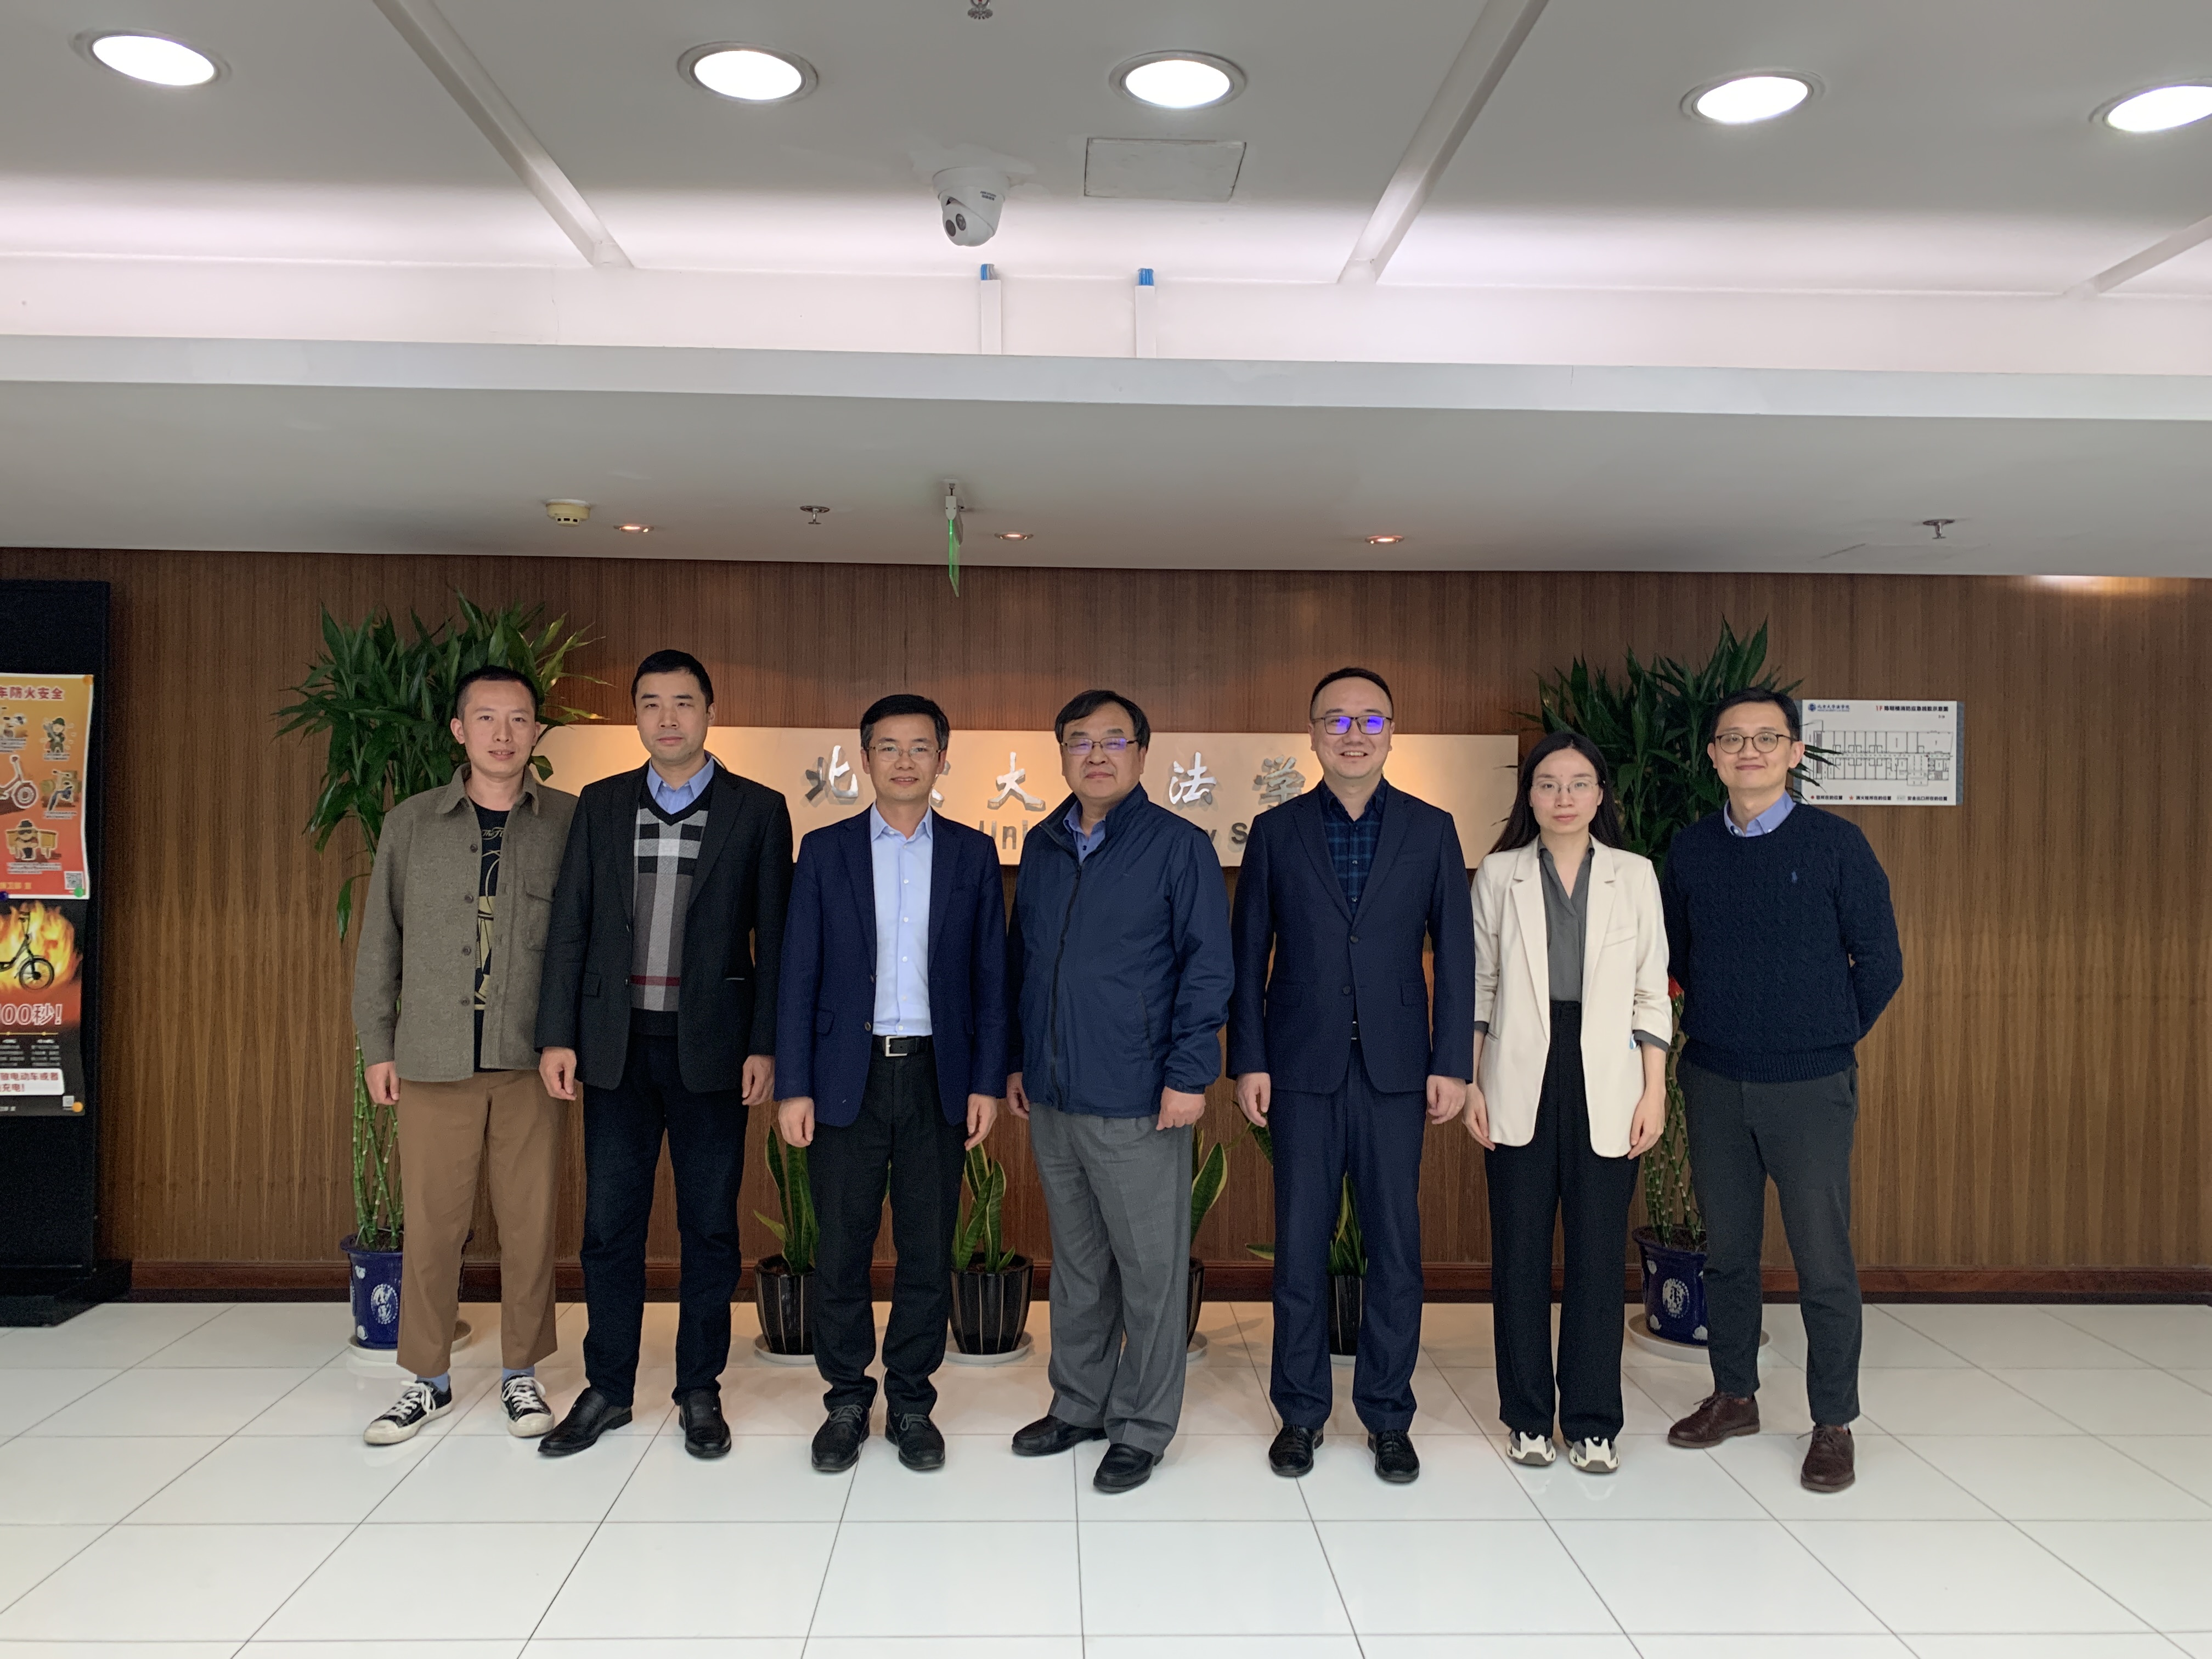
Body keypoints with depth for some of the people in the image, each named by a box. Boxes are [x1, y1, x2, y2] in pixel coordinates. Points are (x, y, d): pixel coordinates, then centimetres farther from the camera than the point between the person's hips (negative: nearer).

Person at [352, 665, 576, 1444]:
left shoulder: (570, 822, 2)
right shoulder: (410, 823, 7)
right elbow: (380, 942, 11)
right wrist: (376, 1045, 8)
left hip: (530, 1060, -1)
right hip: (433, 1059, 1)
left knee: (531, 1222, 4)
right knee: (430, 1222, 6)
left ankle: (521, 1373, 21)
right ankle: (430, 1378, 23)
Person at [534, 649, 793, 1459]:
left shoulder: (758, 811, 0)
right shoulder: (600, 805, 8)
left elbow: (774, 938, -2)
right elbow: (570, 926, 6)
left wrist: (765, 1047, -7)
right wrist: (557, 1035, 0)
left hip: (710, 1046, -2)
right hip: (617, 1043, 2)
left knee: (709, 1225, 7)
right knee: (610, 1224, 9)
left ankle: (700, 1391, 22)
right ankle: (607, 1389, 24)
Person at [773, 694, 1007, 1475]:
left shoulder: (973, 853, 5)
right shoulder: (825, 851, 4)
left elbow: (990, 975, 5)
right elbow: (798, 976, 2)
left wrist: (987, 1082, -1)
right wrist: (792, 1086, -4)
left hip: (937, 1077, 1)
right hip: (847, 1075, 0)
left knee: (929, 1250, 7)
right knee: (841, 1249, 6)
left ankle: (912, 1402, 23)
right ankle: (847, 1401, 23)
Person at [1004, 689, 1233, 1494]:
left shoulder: (1178, 846, -6)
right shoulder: (1041, 846, 10)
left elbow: (1207, 966, -9)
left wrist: (1189, 1075, -14)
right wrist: (1016, 1060, 13)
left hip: (1136, 1102, -5)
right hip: (1052, 1097, 5)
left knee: (1151, 1268, 5)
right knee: (1076, 1261, 17)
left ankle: (1142, 1428, 20)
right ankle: (1078, 1405, 33)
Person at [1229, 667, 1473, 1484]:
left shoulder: (1431, 830, 4)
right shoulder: (1277, 831, 3)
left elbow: (1455, 953, 3)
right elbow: (1249, 955, 3)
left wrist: (1452, 1064, -3)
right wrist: (1247, 1062, -2)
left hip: (1395, 1069, 0)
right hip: (1303, 1067, 0)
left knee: (1395, 1246, 6)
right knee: (1300, 1244, 6)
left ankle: (1388, 1416, 22)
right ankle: (1300, 1412, 21)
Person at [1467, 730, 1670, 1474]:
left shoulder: (1634, 876, 5)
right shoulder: (1499, 874, 4)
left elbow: (1651, 994, 5)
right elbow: (1479, 986, 5)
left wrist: (1654, 1092, 0)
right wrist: (1470, 1084, 0)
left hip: (1605, 1084, 0)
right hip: (1521, 1083, 0)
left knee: (1599, 1253, 4)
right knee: (1519, 1251, 5)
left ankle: (1593, 1423, 18)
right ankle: (1528, 1418, 19)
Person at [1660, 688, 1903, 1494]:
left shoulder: (1835, 843, -5)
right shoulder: (1689, 850, 4)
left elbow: (1880, 962, 0)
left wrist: (1829, 1037, 6)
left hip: (1810, 1086, -3)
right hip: (1713, 1082, 3)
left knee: (1823, 1259, 2)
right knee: (1727, 1249, 12)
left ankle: (1833, 1423, 17)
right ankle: (1734, 1395, 28)